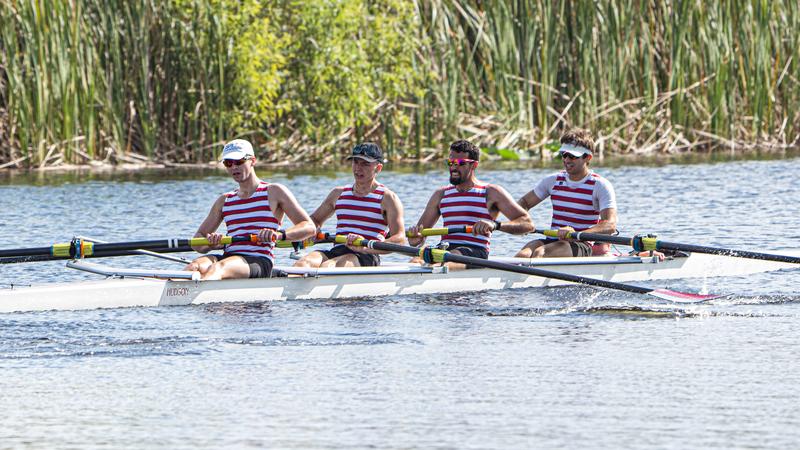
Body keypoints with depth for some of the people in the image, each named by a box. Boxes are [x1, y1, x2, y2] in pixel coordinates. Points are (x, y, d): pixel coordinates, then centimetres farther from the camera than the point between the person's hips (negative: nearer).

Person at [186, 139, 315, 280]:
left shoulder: (274, 192, 11)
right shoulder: (224, 201, 25)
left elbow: (309, 227, 4)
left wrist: (280, 234, -17)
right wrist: (210, 244, -3)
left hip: (259, 263, -5)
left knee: (218, 267, -38)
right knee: (195, 266, -30)